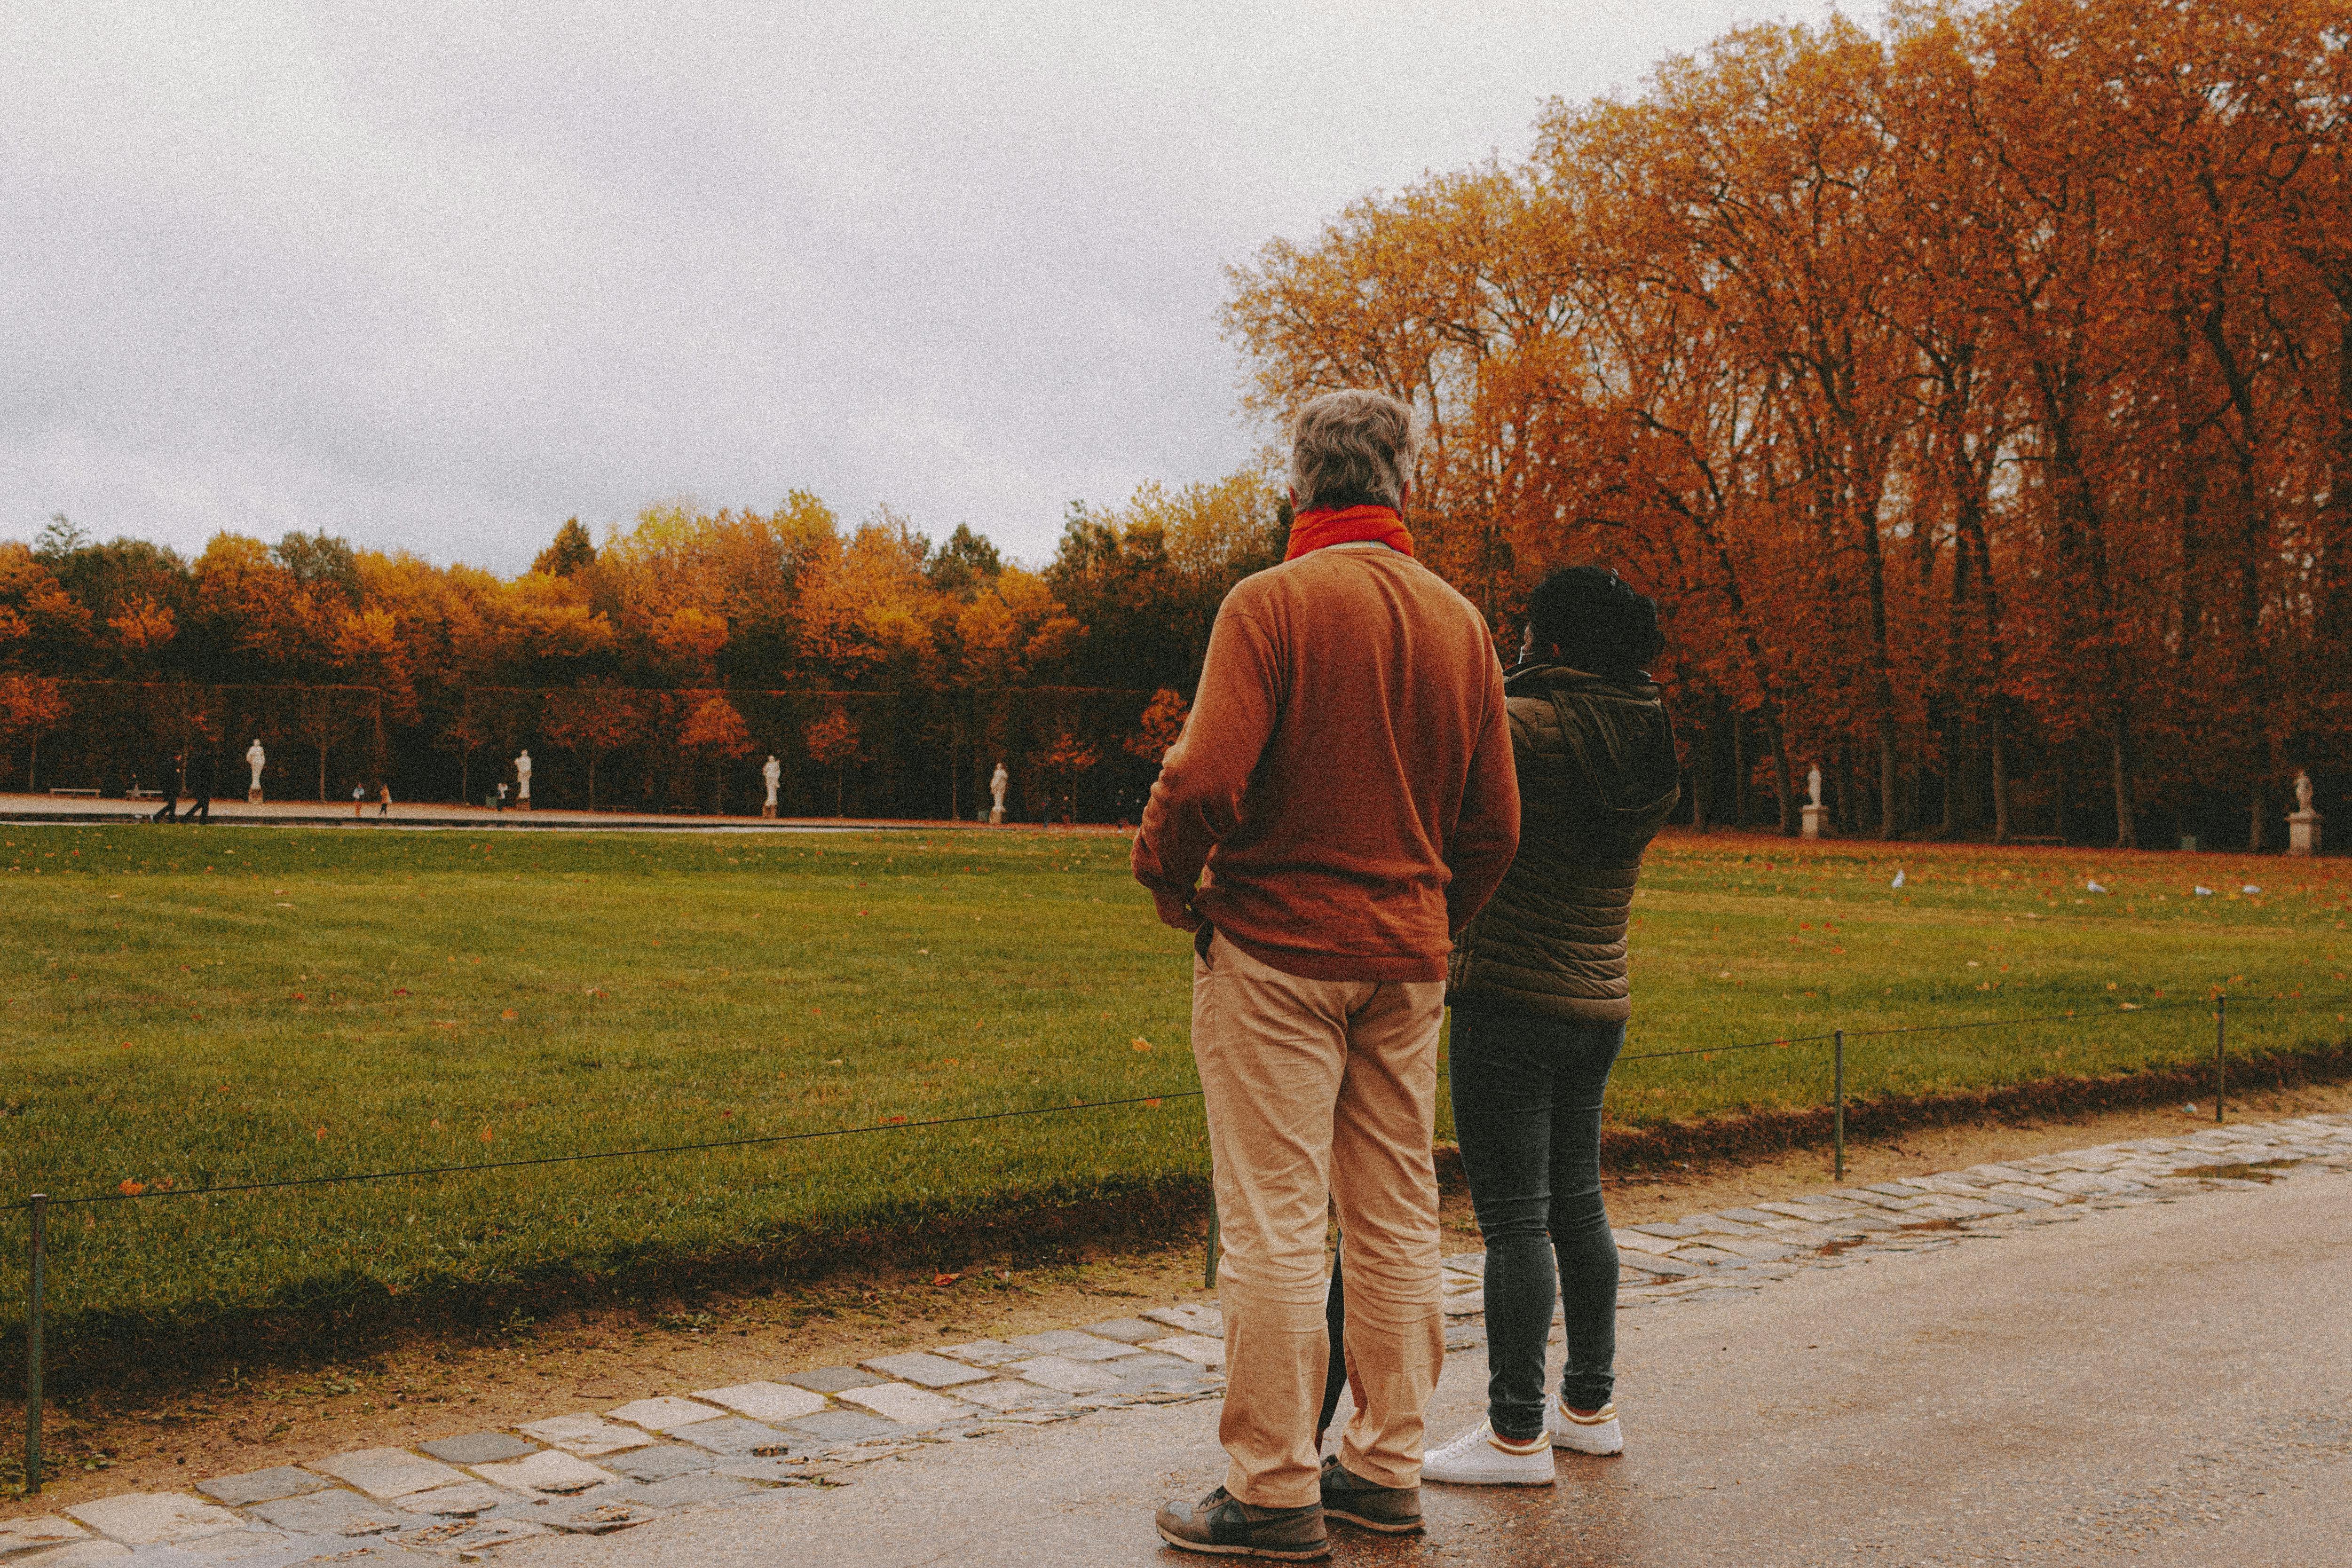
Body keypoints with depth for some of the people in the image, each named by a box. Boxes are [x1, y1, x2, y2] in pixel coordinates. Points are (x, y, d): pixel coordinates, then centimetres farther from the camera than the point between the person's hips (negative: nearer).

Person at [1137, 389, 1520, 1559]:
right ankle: (1386, 1469, 20)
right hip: (1406, 957, 6)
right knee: (1396, 1217, 12)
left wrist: (1169, 877, -1)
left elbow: (1207, 775, -20)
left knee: (1274, 1222, -1)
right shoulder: (1458, 619, 8)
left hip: (1276, 945, -6)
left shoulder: (1270, 603, -10)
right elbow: (1495, 819, 9)